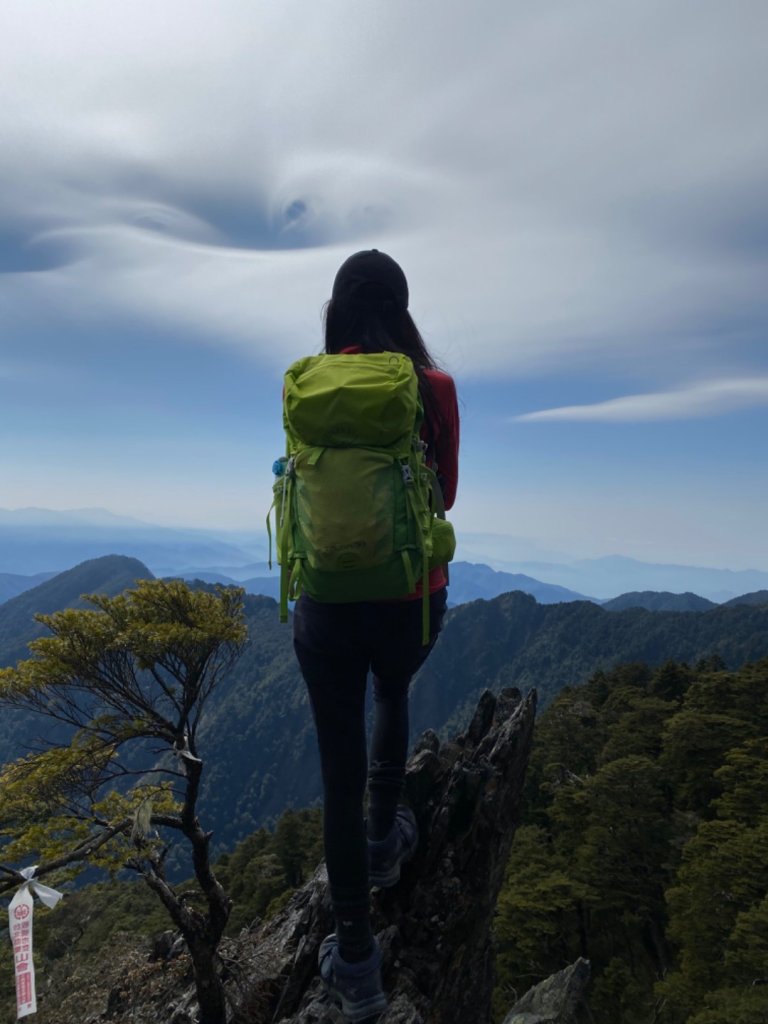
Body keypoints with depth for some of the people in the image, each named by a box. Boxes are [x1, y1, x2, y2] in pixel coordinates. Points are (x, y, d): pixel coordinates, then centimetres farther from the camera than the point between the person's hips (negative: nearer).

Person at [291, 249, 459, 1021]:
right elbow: (445, 493, 3)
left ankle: (355, 961, 26)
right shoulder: (434, 389, -9)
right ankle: (385, 840, 45)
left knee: (340, 764, 13)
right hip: (412, 595, 0)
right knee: (393, 694, 34)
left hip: (327, 600, 0)